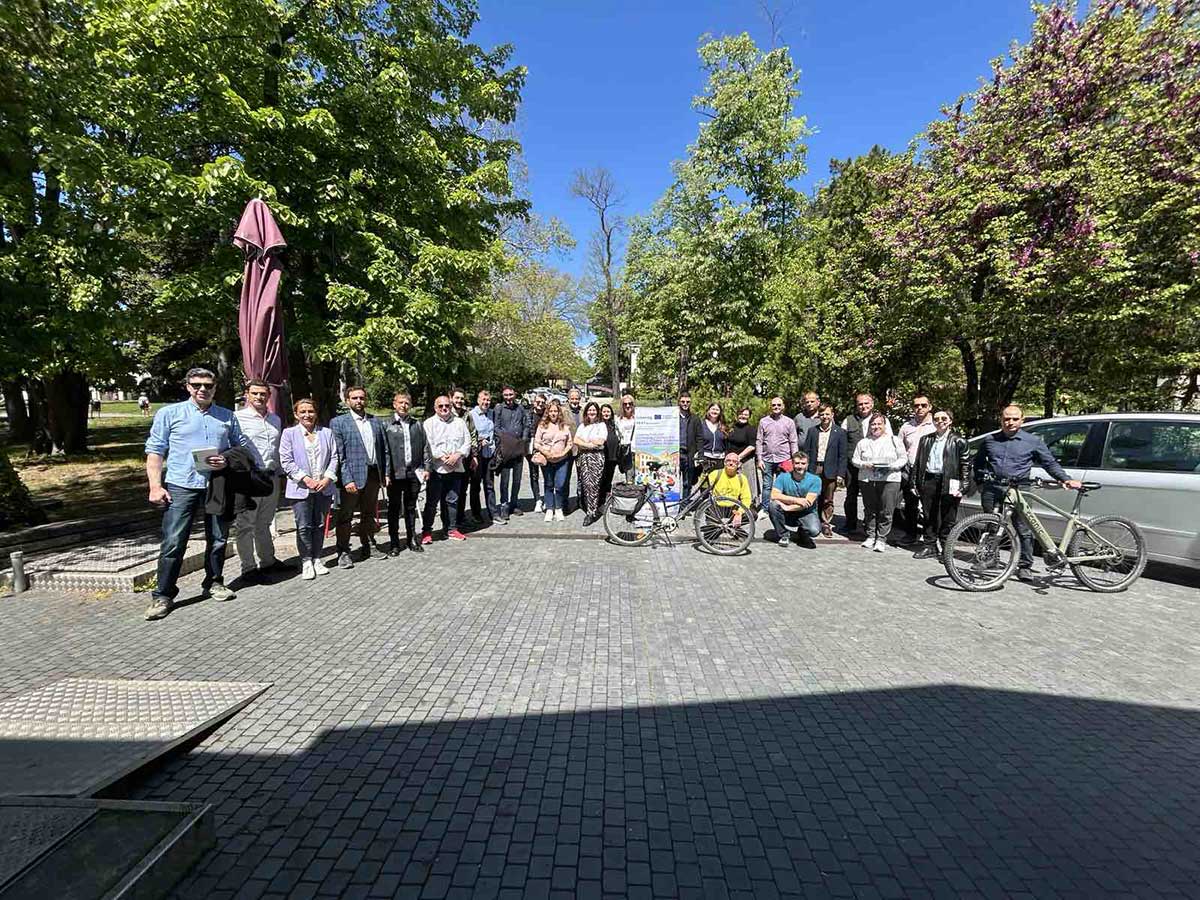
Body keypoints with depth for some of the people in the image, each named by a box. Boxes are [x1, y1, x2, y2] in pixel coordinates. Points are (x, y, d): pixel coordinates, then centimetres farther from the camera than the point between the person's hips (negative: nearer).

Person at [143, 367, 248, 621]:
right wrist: (155, 486, -8)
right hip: (181, 486, -3)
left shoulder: (227, 417, 11)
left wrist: (228, 461, -8)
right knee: (173, 542, -5)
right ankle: (162, 595, 6)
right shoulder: (169, 413, 4)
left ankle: (214, 583, 27)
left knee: (218, 540, 11)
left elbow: (242, 448, 14)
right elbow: (155, 451, 1)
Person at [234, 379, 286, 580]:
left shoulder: (275, 419, 13)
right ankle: (248, 568, 10)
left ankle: (268, 561, 28)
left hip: (272, 477, 6)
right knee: (246, 525, 3)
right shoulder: (238, 418, -7)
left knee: (264, 523, 18)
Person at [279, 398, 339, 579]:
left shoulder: (326, 433, 10)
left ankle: (316, 559, 19)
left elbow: (334, 458, 6)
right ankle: (306, 561, 9)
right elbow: (286, 461, -5)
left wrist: (327, 479, -8)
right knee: (304, 527, -2)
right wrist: (306, 479, -13)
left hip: (324, 488, 3)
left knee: (320, 525, 9)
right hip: (301, 489, -3)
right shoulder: (289, 433, 2)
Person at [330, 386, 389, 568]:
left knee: (369, 514, 16)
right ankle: (343, 552, 13)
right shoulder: (338, 423, -3)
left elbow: (384, 450, 13)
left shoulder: (376, 422, 11)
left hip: (373, 475, 4)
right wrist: (347, 480, -16)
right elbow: (338, 455, -9)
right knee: (345, 517, 4)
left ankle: (369, 546, 28)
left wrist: (386, 473, 4)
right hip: (351, 476, -4)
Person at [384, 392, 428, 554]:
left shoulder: (417, 425, 11)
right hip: (395, 474, -3)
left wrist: (425, 468, 4)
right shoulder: (387, 425, -2)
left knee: (411, 508, 14)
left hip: (414, 473, 3)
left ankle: (412, 539, 25)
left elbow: (424, 447, 12)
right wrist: (386, 473, -12)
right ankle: (394, 543, 16)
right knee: (394, 509, 7)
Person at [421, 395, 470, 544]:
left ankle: (451, 529, 21)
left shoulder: (460, 423, 11)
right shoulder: (428, 424, 1)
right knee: (432, 501, 1)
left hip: (456, 468, 3)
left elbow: (467, 443, 7)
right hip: (436, 469, -3)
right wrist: (442, 457, -15)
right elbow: (426, 446, -7)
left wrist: (457, 455, -10)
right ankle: (426, 531, 11)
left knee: (452, 501, 11)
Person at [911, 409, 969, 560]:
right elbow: (918, 462, 14)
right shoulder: (926, 439, 13)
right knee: (929, 516, 9)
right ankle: (929, 546, 19)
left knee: (948, 519, 3)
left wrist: (962, 487, -8)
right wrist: (915, 482, 9)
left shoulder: (958, 441, 1)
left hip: (948, 483, -4)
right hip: (928, 480, 4)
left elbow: (965, 465, -2)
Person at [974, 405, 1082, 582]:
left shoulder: (1033, 441, 8)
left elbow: (1050, 463, 11)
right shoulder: (989, 440, 13)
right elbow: (978, 462, 25)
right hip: (991, 490, 2)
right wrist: (980, 481, 17)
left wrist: (1066, 479, 0)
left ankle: (1024, 567, 4)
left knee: (1025, 530, -5)